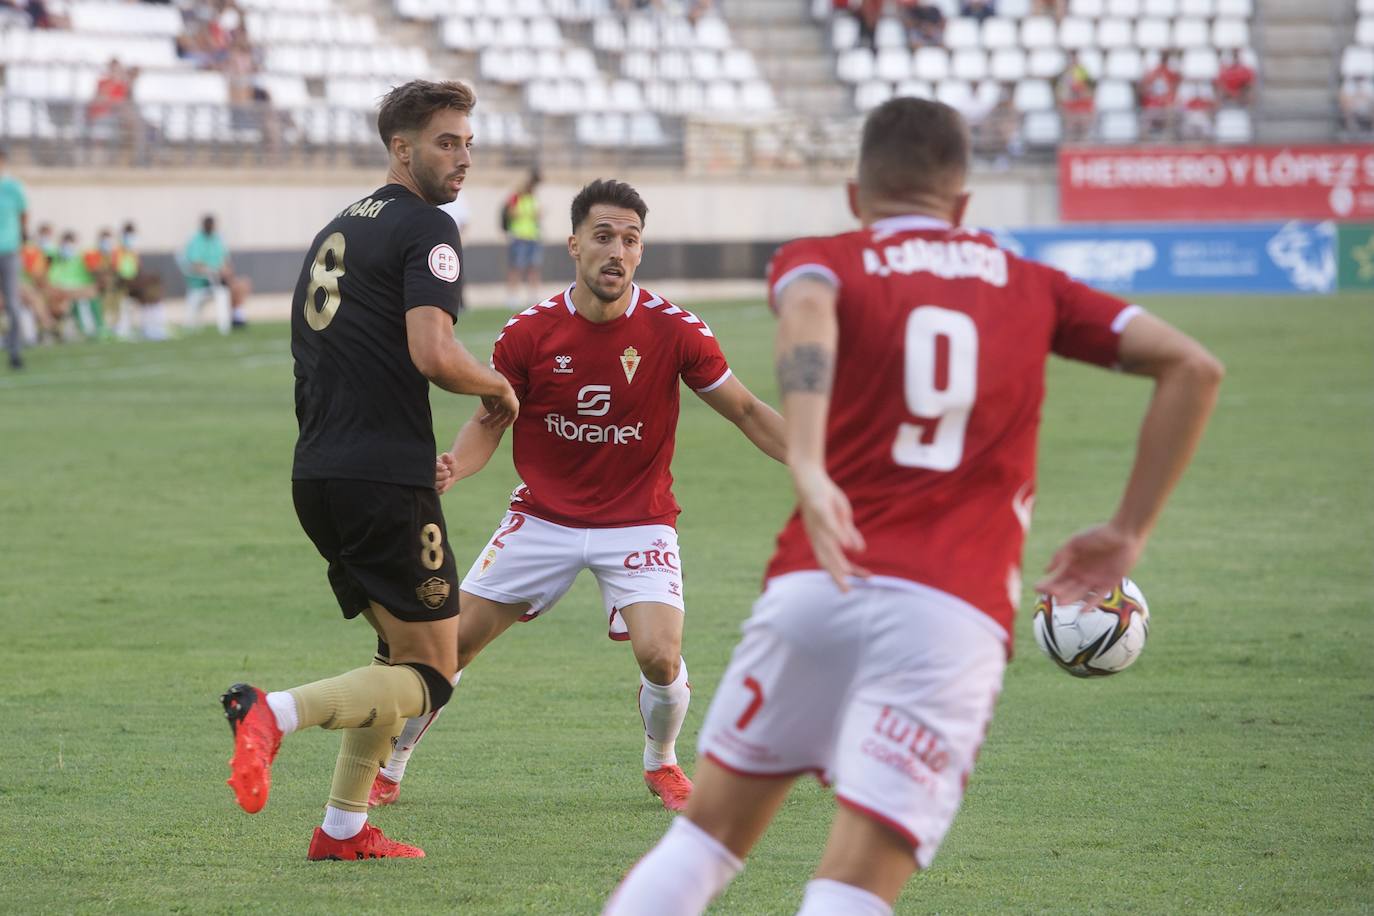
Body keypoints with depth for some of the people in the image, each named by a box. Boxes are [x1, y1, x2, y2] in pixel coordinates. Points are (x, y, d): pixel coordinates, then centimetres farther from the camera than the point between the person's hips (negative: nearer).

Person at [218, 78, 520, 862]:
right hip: (386, 482, -9)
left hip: (319, 475, 9)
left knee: (404, 652, 22)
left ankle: (344, 828, 17)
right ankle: (277, 713, -25)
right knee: (431, 676, -4)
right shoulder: (426, 229, -8)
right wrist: (499, 388, -1)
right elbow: (432, 352, -21)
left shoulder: (337, 231, 20)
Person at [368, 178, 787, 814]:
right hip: (543, 517, 1)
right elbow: (488, 423, 0)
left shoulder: (674, 330, -13)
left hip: (638, 521, -1)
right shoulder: (528, 332, -11)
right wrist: (453, 466, -21)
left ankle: (661, 762, 14)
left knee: (660, 658, -19)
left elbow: (747, 412, -4)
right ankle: (387, 768, 18)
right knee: (452, 642, -2)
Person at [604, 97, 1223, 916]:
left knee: (708, 831, 17)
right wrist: (1129, 532, 14)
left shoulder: (822, 261, 12)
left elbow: (808, 308, -14)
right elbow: (1193, 366, 12)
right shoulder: (1032, 287, 19)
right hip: (959, 612, 0)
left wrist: (807, 464, -27)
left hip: (818, 585, 0)